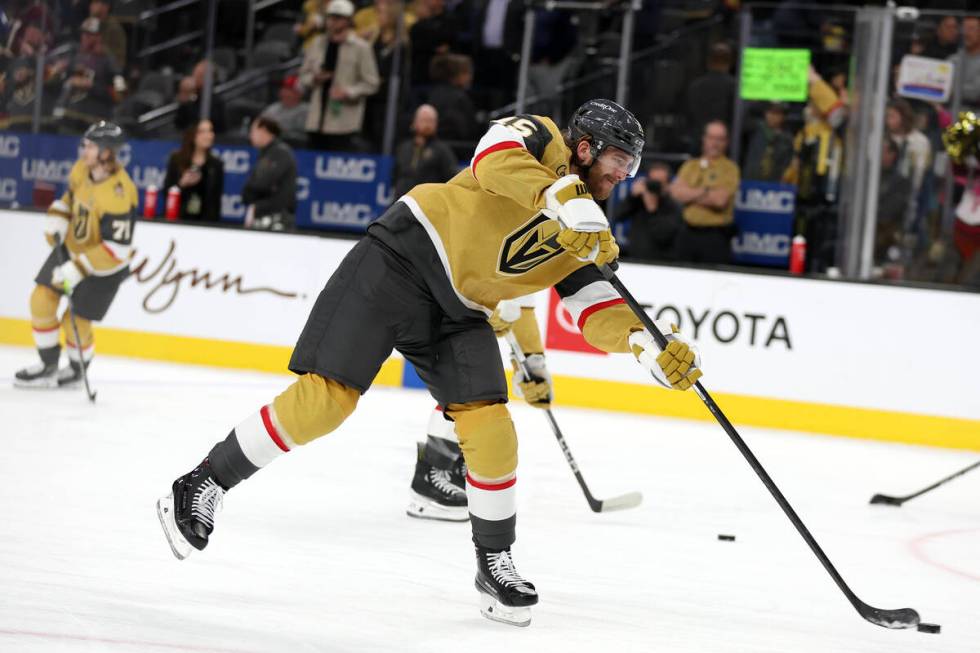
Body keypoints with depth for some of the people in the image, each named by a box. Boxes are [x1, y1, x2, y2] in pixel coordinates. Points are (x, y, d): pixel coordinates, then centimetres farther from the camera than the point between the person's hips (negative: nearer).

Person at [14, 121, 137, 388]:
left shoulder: (117, 194, -34)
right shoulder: (82, 168, -10)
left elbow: (117, 249, -34)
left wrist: (78, 269, -33)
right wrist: (57, 218, -3)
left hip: (104, 265, -7)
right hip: (71, 246, 7)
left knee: (76, 323, -1)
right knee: (42, 300, 2)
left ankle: (76, 370, 30)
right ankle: (48, 365, 21)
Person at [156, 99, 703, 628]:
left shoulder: (587, 238, 11)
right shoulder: (540, 140, -6)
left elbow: (599, 316, 4)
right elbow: (494, 161, -28)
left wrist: (649, 345, -15)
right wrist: (565, 195, -42)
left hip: (458, 310, 7)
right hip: (400, 260, -7)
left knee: (490, 429, -7)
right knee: (327, 396, -13)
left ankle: (495, 562, 10)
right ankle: (203, 486, 0)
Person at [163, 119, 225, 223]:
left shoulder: (216, 165, 4)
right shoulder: (176, 160, 3)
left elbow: (216, 200, 4)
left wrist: (213, 221, -4)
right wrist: (182, 183, -14)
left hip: (205, 222, 0)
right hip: (178, 219, 0)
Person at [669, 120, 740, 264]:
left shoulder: (729, 168, -1)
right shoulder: (690, 165, 14)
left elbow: (720, 199, -14)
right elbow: (676, 191, 0)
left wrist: (690, 194, -3)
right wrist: (704, 191, -10)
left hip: (715, 237, -5)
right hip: (688, 234, 5)